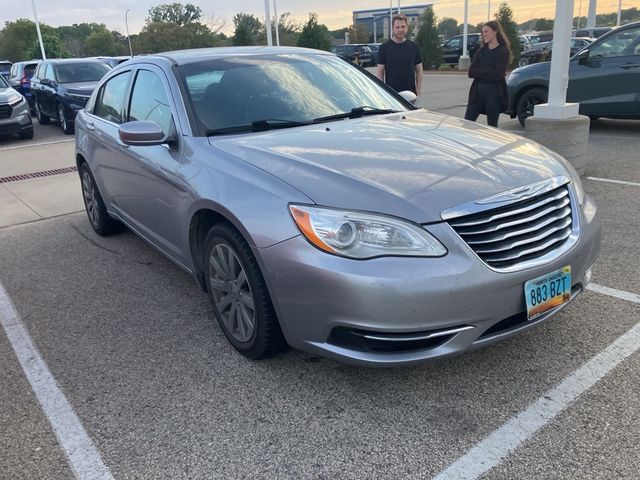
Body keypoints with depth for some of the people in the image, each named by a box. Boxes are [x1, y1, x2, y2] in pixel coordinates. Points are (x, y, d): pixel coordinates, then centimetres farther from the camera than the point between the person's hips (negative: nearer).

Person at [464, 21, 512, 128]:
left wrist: (479, 73, -5)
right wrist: (489, 70, -9)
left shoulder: (504, 51, -2)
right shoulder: (481, 50, 14)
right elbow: (471, 72, 2)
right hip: (477, 91, 5)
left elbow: (497, 75, -14)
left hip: (494, 93, -5)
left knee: (492, 126, 4)